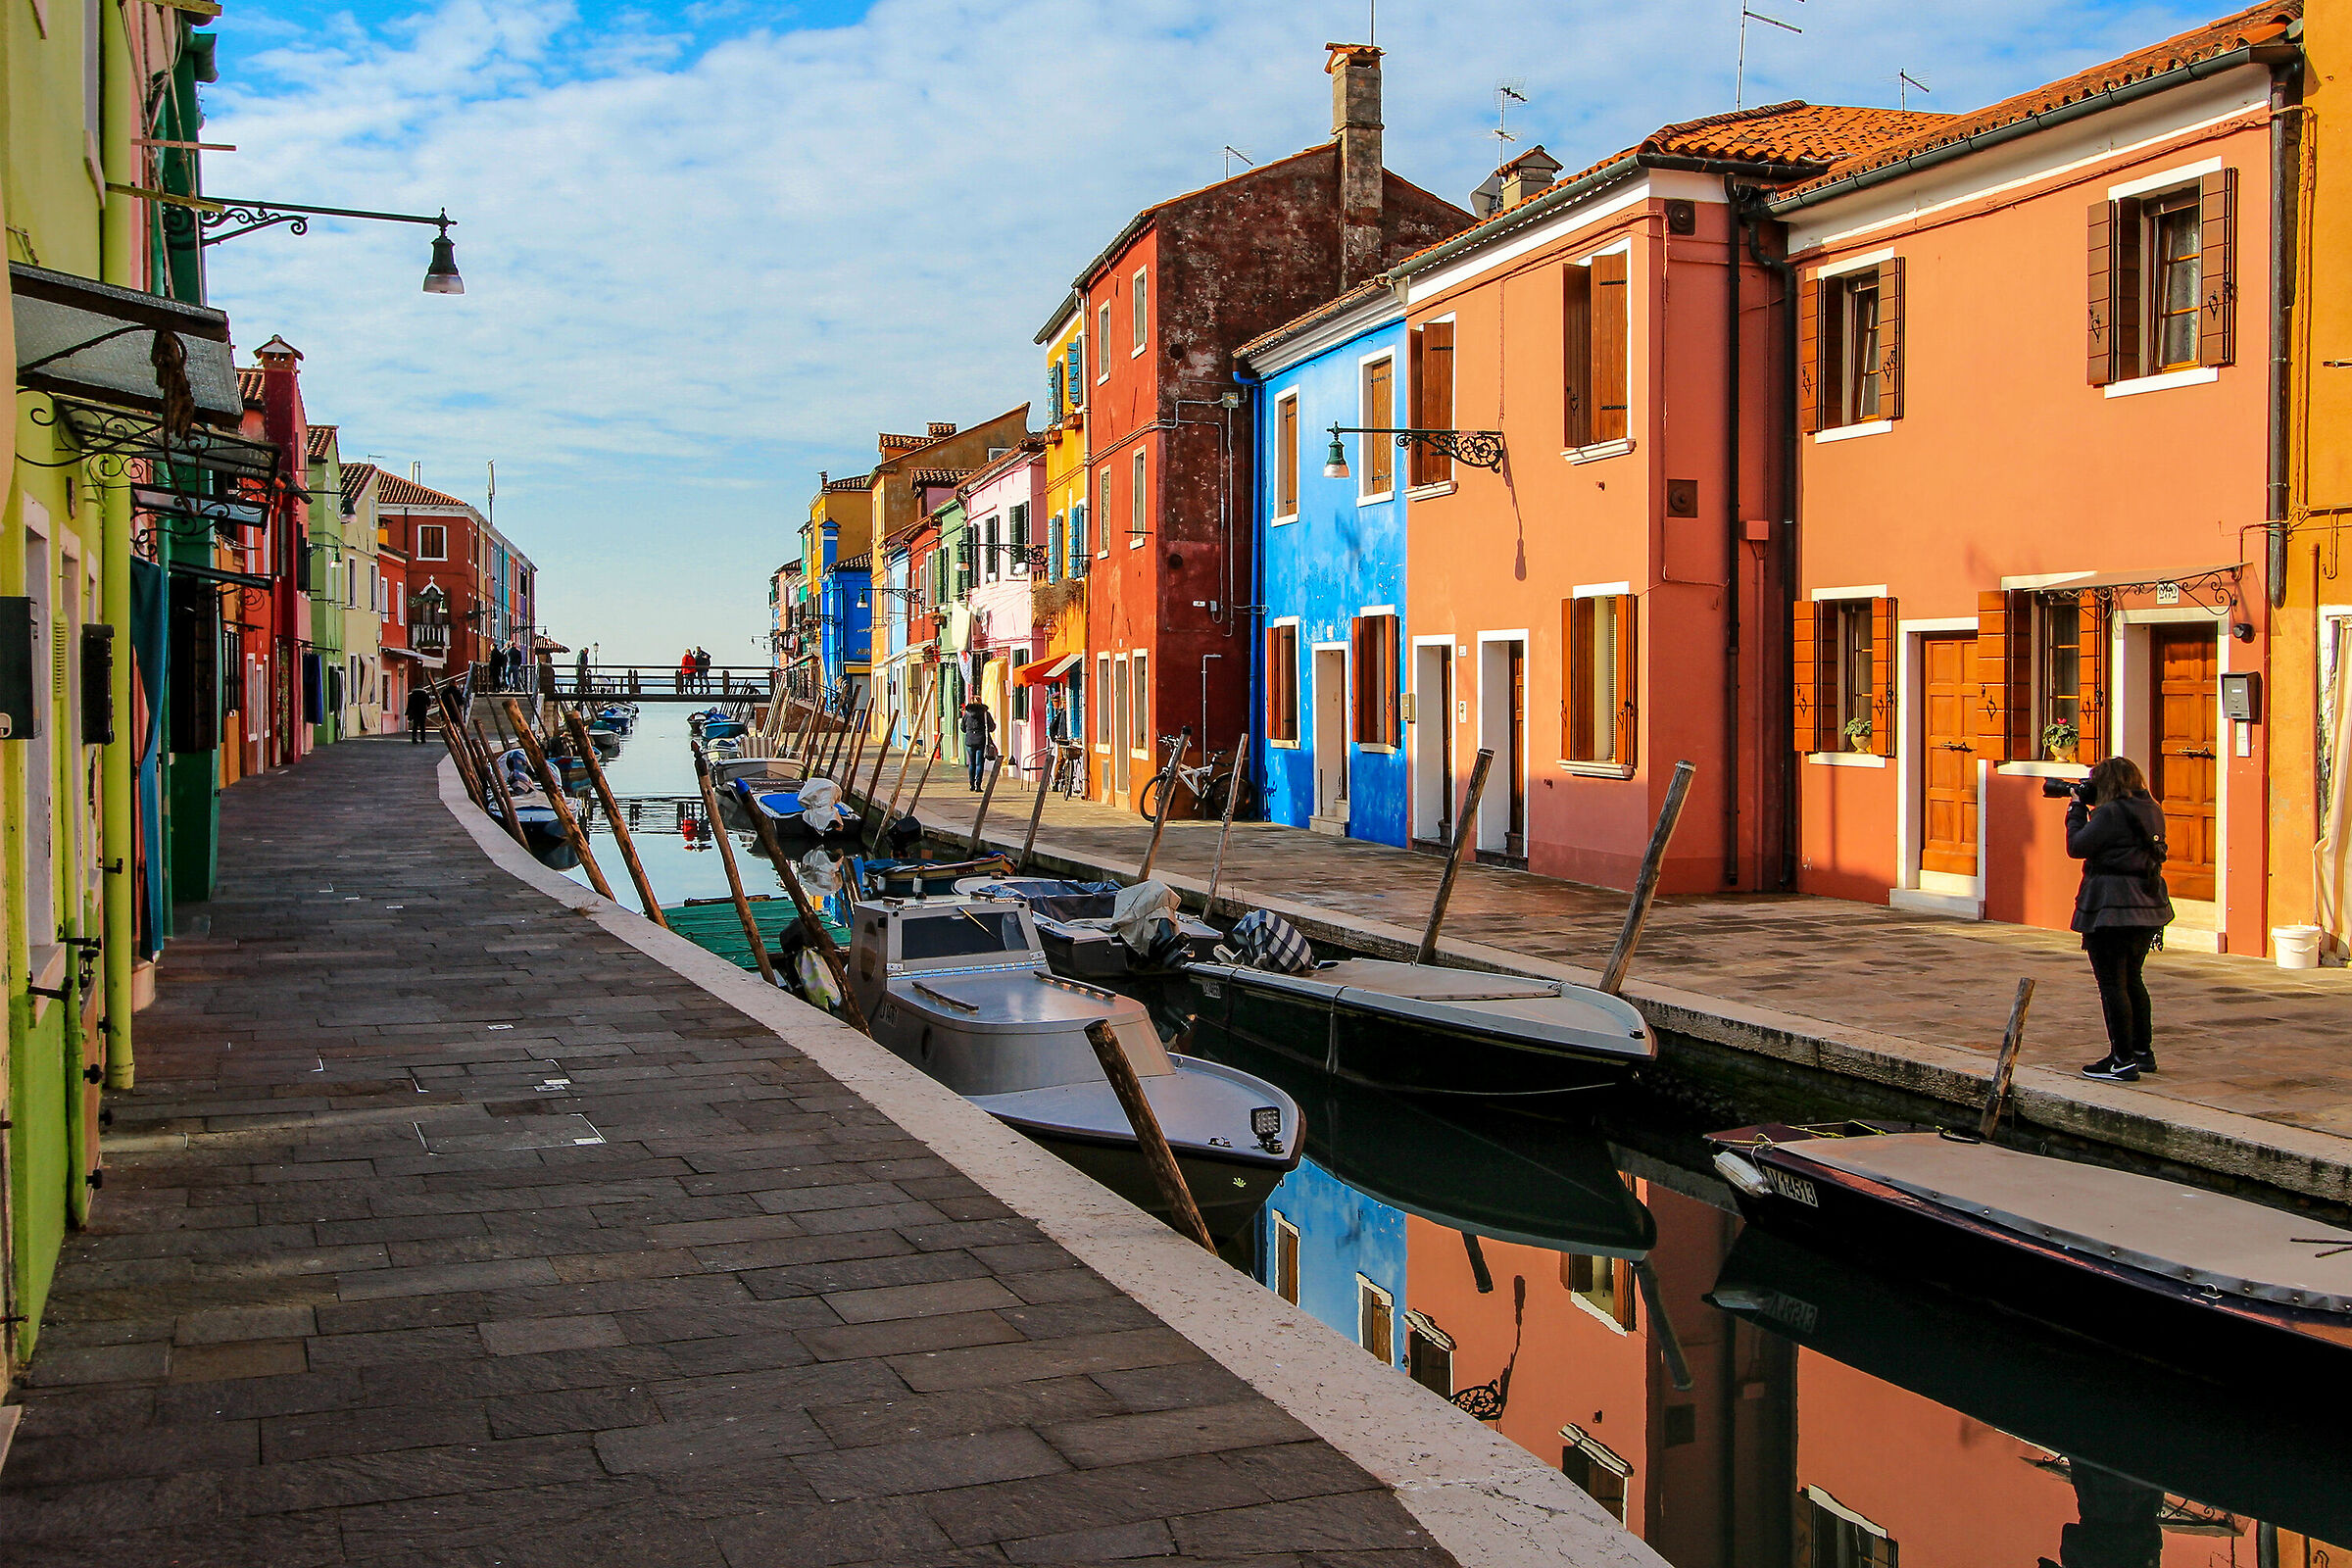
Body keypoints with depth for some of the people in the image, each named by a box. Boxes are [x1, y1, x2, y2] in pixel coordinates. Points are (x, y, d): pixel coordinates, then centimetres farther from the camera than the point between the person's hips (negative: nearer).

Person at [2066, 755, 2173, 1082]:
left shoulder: (2111, 813, -16)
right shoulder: (2152, 811, 10)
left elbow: (2077, 846, -11)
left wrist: (2077, 806, 0)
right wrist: (2089, 807, 13)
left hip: (2111, 908, -9)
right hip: (2148, 907, 9)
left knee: (2112, 984, -3)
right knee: (2131, 979, 21)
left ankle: (2123, 1061, -3)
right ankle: (2143, 1051, 28)